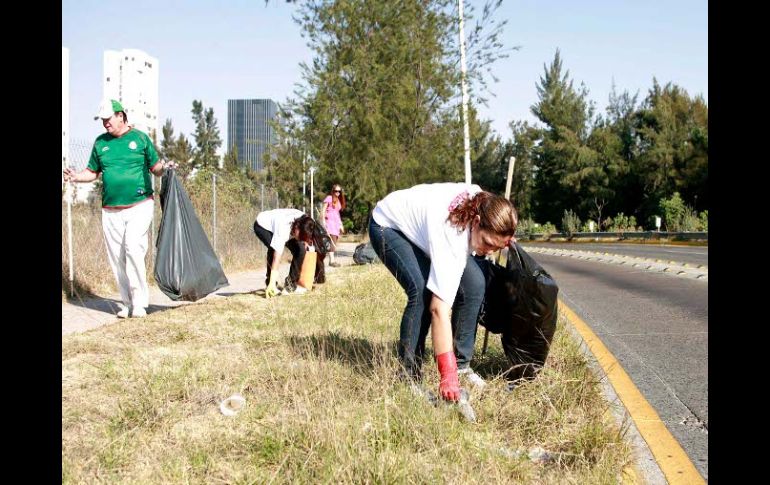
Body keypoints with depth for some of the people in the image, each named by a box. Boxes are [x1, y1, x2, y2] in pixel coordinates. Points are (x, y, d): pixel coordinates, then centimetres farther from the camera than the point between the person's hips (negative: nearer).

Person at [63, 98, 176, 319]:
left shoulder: (140, 138, 3)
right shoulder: (101, 142, 11)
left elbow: (155, 168, 4)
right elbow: (92, 172, 15)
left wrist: (164, 167, -17)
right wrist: (76, 177, -4)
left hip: (139, 207, -4)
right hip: (111, 210, 4)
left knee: (133, 250, -17)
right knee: (117, 258, 4)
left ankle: (139, 302, -8)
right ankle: (126, 302, 16)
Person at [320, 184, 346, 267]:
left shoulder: (339, 200, 20)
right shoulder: (329, 198, -1)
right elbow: (323, 210, -4)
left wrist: (341, 225, 21)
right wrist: (323, 221, -14)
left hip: (337, 222, 8)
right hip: (330, 221, -8)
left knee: (334, 242, 4)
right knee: (333, 241, -18)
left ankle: (331, 260, 6)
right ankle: (332, 260, -23)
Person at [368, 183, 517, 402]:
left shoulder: (482, 203, -25)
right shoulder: (450, 237, -43)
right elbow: (439, 308, -46)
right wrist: (447, 375, -48)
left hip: (421, 221, 7)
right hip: (388, 225, -7)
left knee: (475, 282, -12)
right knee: (422, 291, -30)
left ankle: (462, 365, 0)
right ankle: (409, 373, -14)